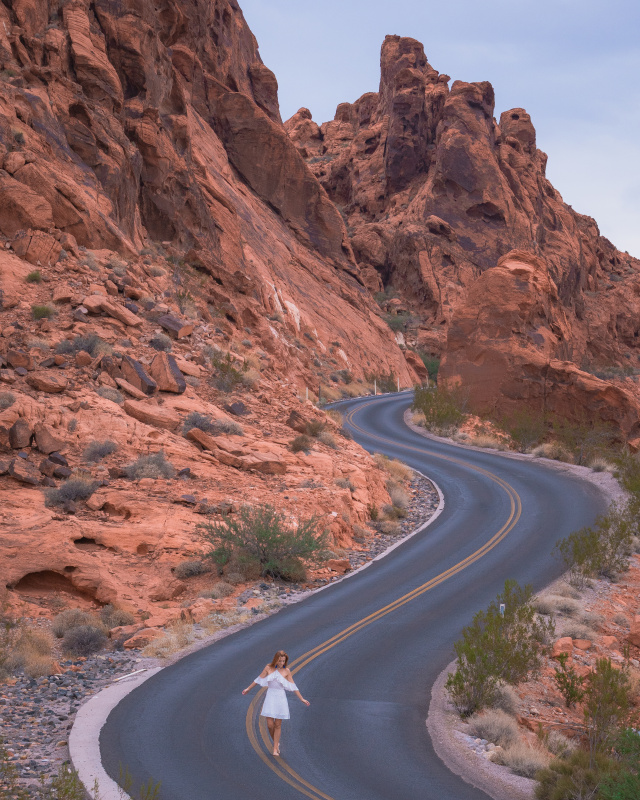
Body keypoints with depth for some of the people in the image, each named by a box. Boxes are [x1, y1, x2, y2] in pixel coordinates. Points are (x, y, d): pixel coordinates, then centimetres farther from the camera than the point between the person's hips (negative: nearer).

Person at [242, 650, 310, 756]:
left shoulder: (286, 671, -1)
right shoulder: (268, 668, 0)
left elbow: (293, 687, 3)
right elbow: (258, 680, 12)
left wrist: (302, 699, 2)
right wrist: (248, 689, 20)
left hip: (281, 698, 0)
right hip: (270, 697, 0)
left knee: (278, 725, 2)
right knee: (270, 724, -5)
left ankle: (275, 749, 12)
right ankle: (276, 743, 22)